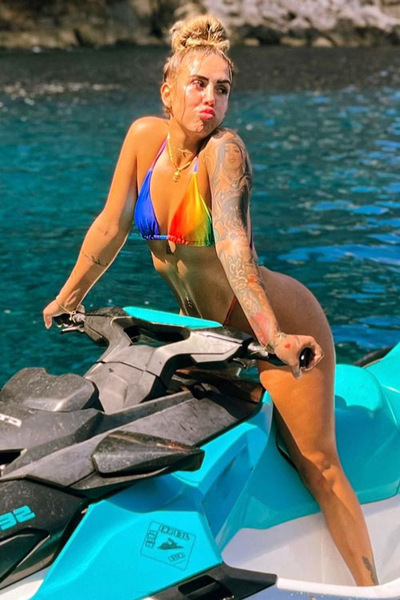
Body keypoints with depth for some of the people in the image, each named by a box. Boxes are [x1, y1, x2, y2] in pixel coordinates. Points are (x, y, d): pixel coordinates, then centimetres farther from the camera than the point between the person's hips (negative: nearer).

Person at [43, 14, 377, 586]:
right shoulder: (144, 136, -6)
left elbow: (231, 242, -37)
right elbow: (111, 225, 2)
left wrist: (271, 336, -47)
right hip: (202, 321, 7)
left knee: (315, 464, -5)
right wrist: (69, 297, 8)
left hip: (277, 322, -6)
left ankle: (369, 586, 5)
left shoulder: (224, 149, -23)